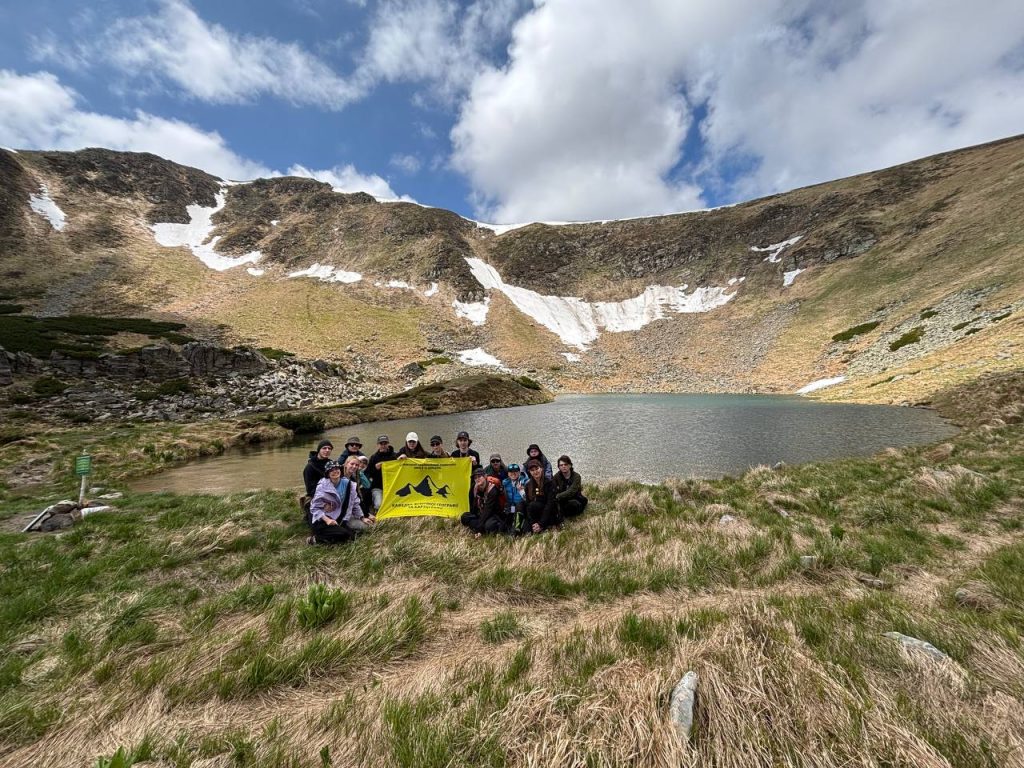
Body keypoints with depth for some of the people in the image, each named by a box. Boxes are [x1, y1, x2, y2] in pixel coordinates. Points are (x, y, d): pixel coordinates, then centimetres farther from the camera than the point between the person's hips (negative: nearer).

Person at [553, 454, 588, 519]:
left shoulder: (576, 476, -13)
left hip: (574, 500, -1)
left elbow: (571, 492, -25)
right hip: (563, 501, 1)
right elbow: (554, 491, -11)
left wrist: (558, 496, -30)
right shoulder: (556, 476, -2)